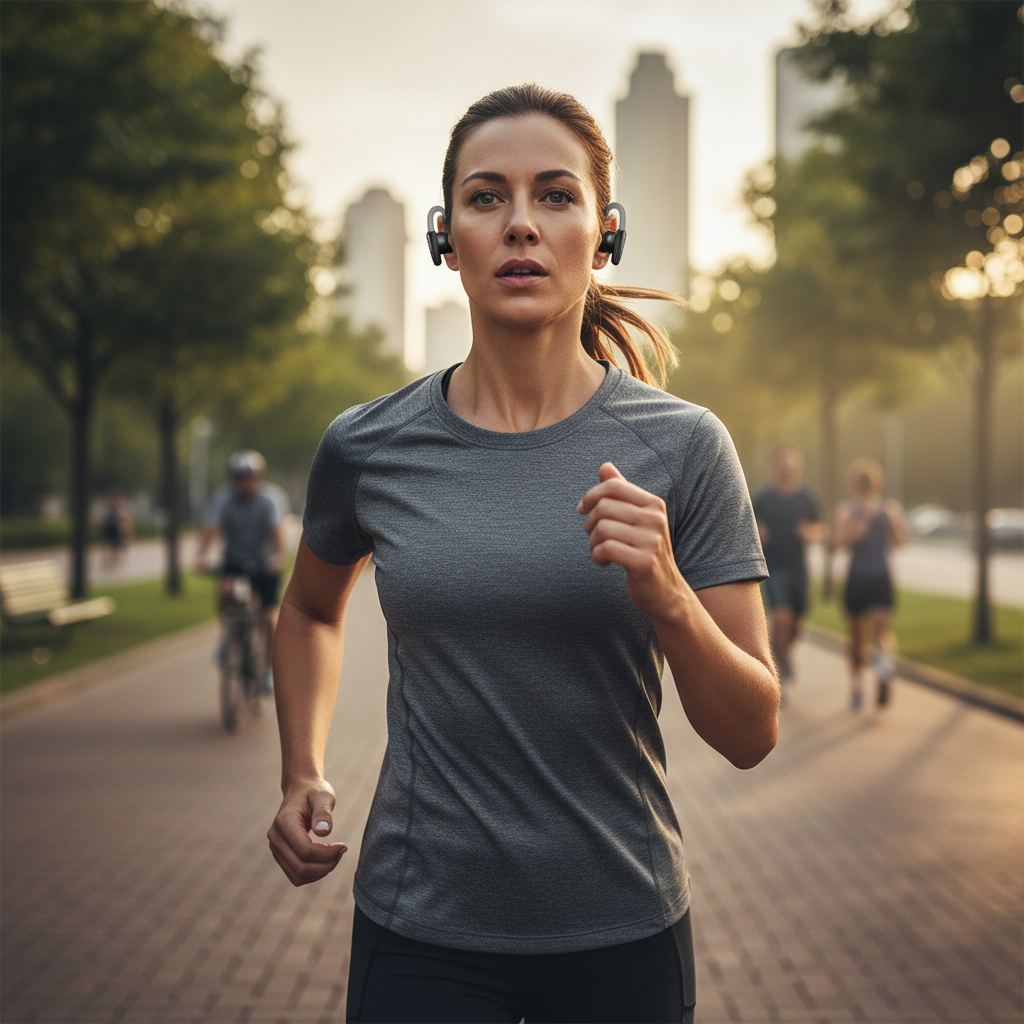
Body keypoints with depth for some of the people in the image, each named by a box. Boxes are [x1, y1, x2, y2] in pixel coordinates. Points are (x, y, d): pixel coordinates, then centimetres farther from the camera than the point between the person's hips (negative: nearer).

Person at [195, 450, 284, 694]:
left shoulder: (268, 501, -19)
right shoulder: (223, 500, -17)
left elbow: (276, 531, -32)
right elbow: (211, 528, -30)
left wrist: (278, 555, -51)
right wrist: (201, 555, -47)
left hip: (264, 562, -1)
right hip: (234, 560, 1)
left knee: (269, 617, -9)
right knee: (225, 590, -29)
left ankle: (270, 668, 11)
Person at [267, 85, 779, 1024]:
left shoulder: (683, 446, -9)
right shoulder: (370, 449, -6)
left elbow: (752, 735, -7)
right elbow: (311, 609, 16)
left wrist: (666, 596, -23)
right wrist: (302, 774, 4)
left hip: (623, 934, 0)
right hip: (421, 930, 0)